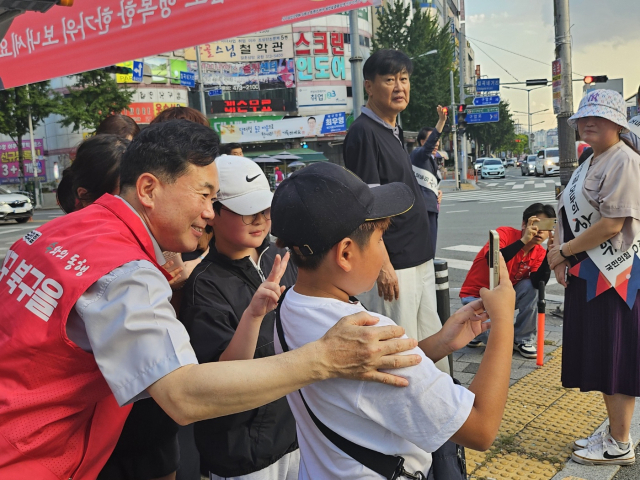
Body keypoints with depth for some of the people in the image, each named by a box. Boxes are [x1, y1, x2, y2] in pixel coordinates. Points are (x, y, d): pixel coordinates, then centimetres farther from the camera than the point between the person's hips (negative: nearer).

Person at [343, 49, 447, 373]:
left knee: (432, 342, 19)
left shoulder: (393, 131, 14)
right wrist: (383, 264, -22)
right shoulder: (363, 133, -14)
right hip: (392, 265, -10)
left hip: (418, 258, 10)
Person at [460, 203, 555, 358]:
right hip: (476, 295, -5)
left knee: (531, 286, -26)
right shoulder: (505, 234, -20)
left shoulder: (539, 253, -6)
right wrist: (523, 240, -39)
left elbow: (538, 284, -24)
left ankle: (523, 340, -9)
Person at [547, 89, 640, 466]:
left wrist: (563, 252, -14)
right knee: (598, 356, 16)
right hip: (586, 274, 9)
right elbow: (570, 214, 16)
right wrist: (560, 256, 0)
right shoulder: (591, 162, 16)